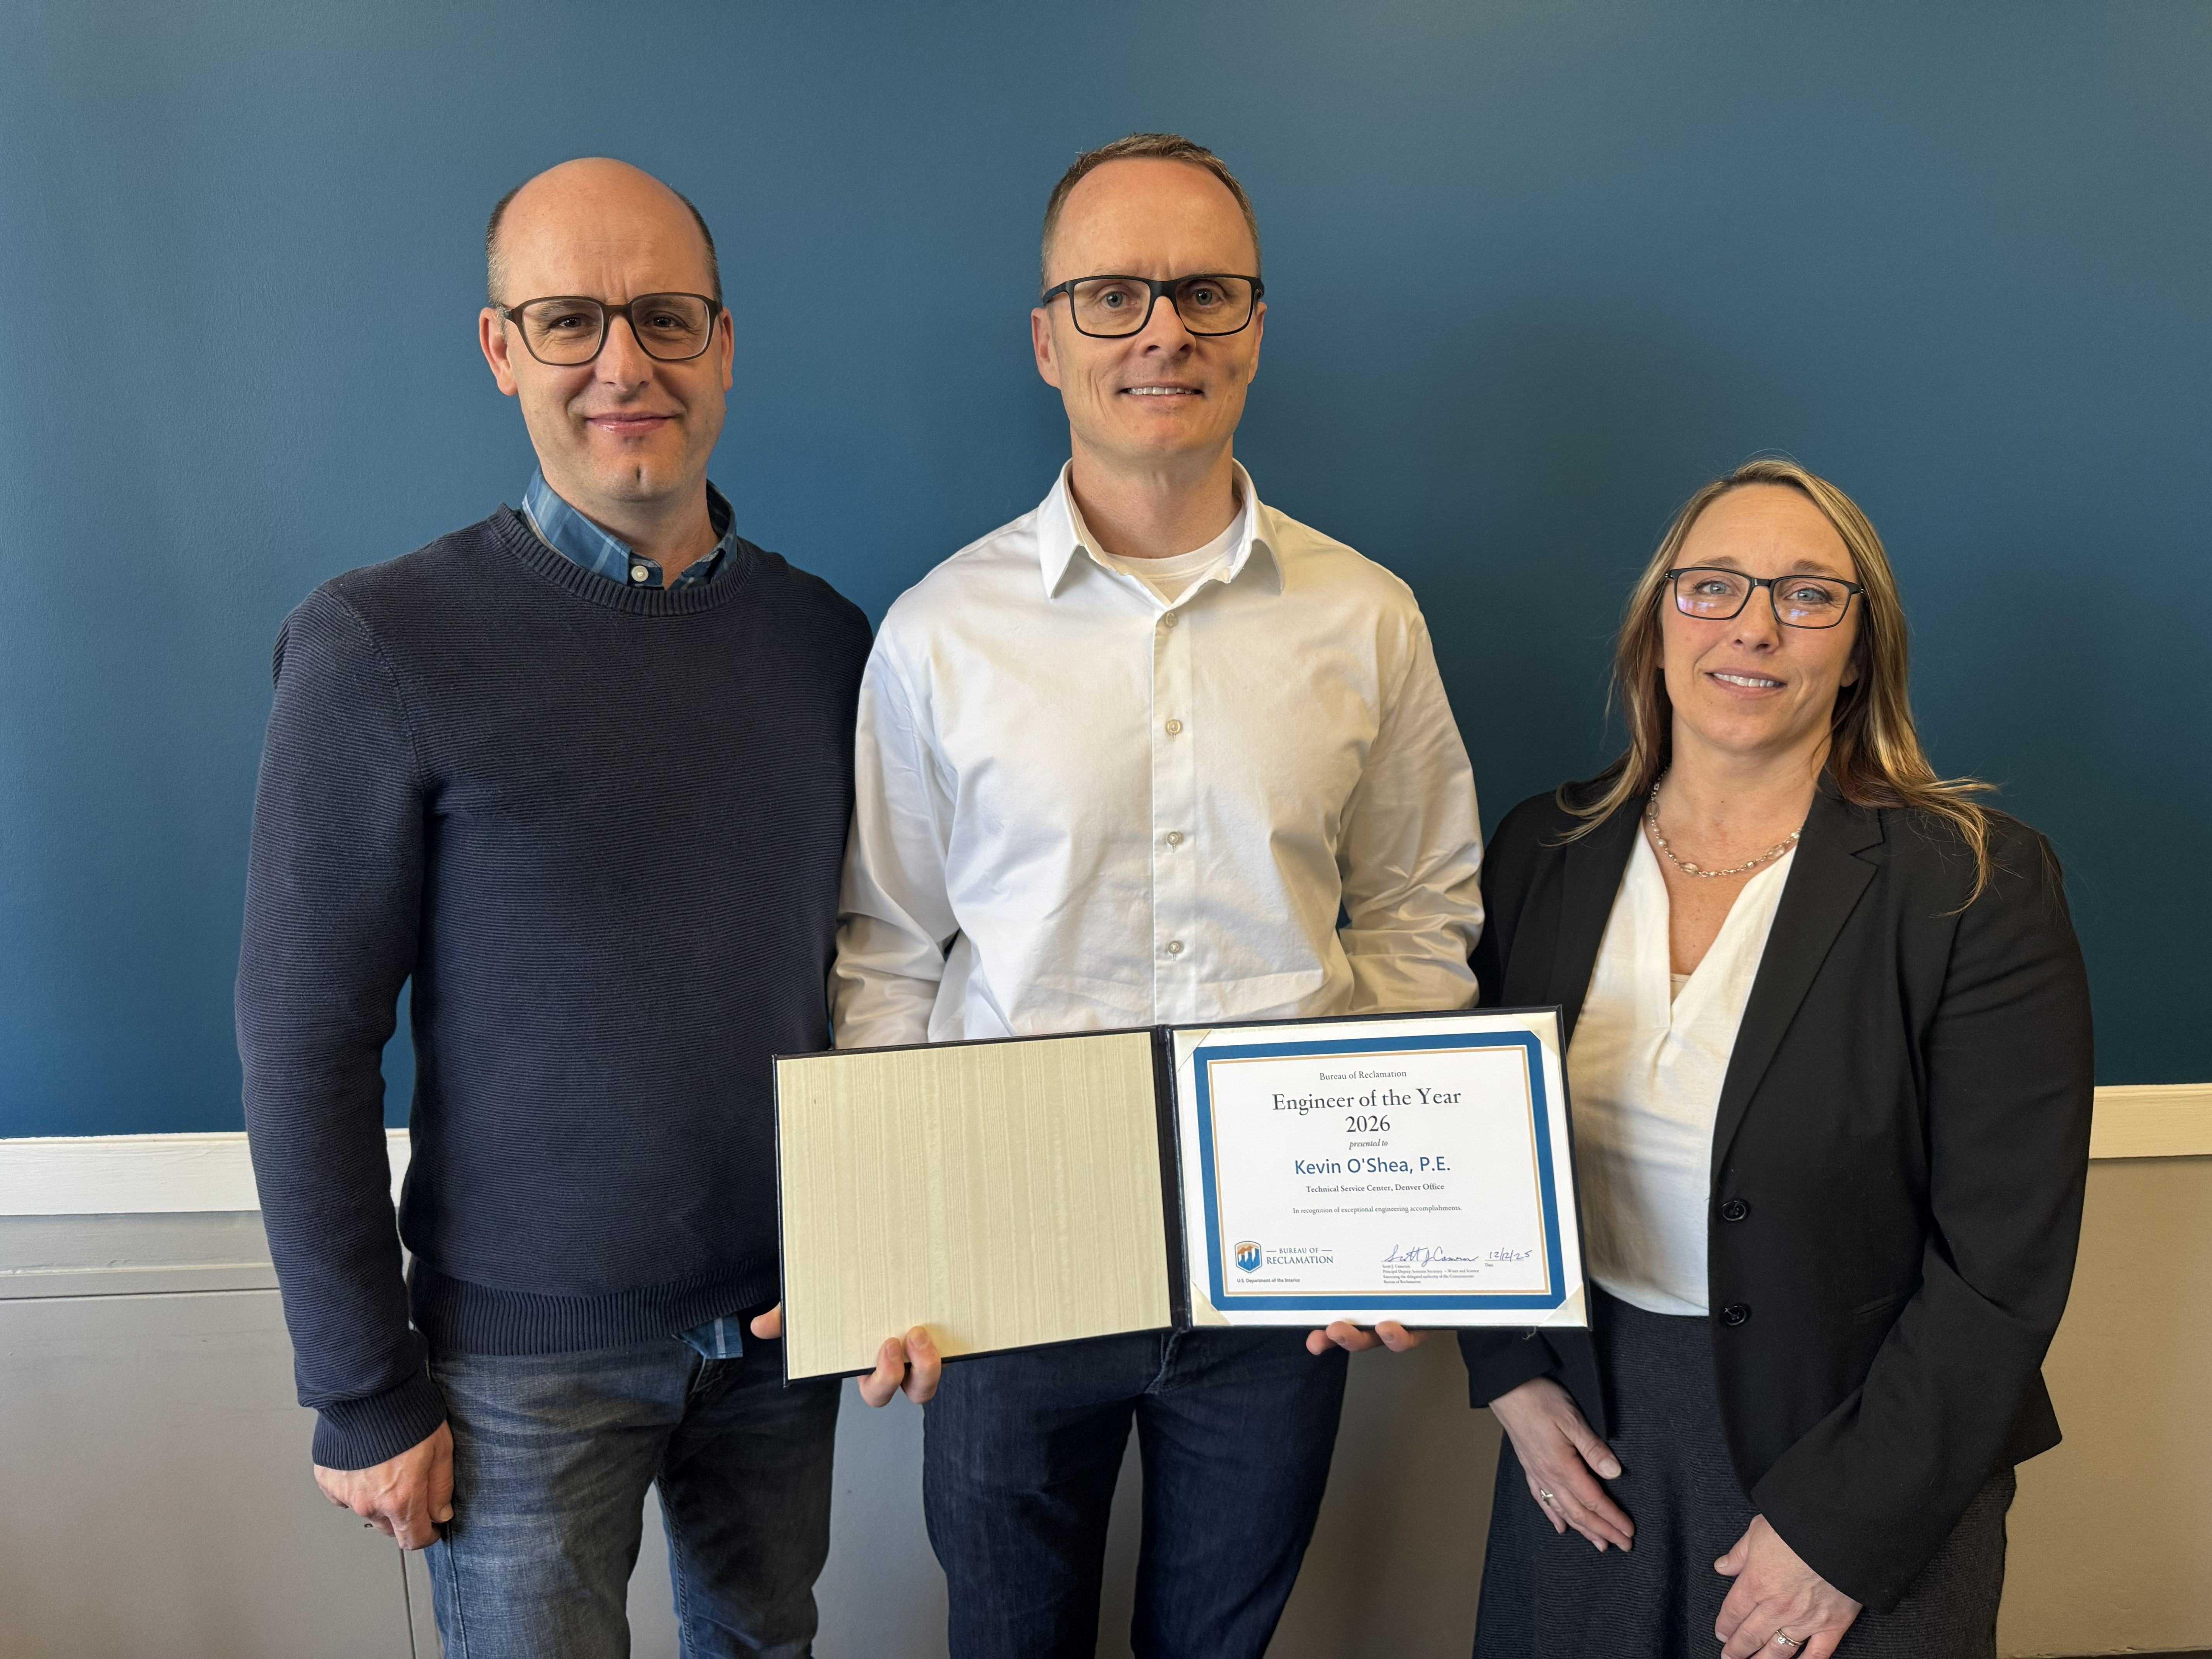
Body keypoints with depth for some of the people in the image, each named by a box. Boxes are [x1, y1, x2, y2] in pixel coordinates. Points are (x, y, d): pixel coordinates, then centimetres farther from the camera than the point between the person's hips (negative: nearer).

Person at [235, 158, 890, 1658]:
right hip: (527, 1346, -4)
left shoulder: (823, 637, 0)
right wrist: (363, 1394, -10)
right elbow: (305, 1046, -11)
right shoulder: (383, 649, -14)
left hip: (783, 1313, 4)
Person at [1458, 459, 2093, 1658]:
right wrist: (1511, 1375, -3)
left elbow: (2004, 1262, -14)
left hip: (1863, 1460, -3)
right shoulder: (1543, 852, -2)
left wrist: (1843, 1525, -14)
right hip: (1586, 1429, 4)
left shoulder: (1978, 885, -14)